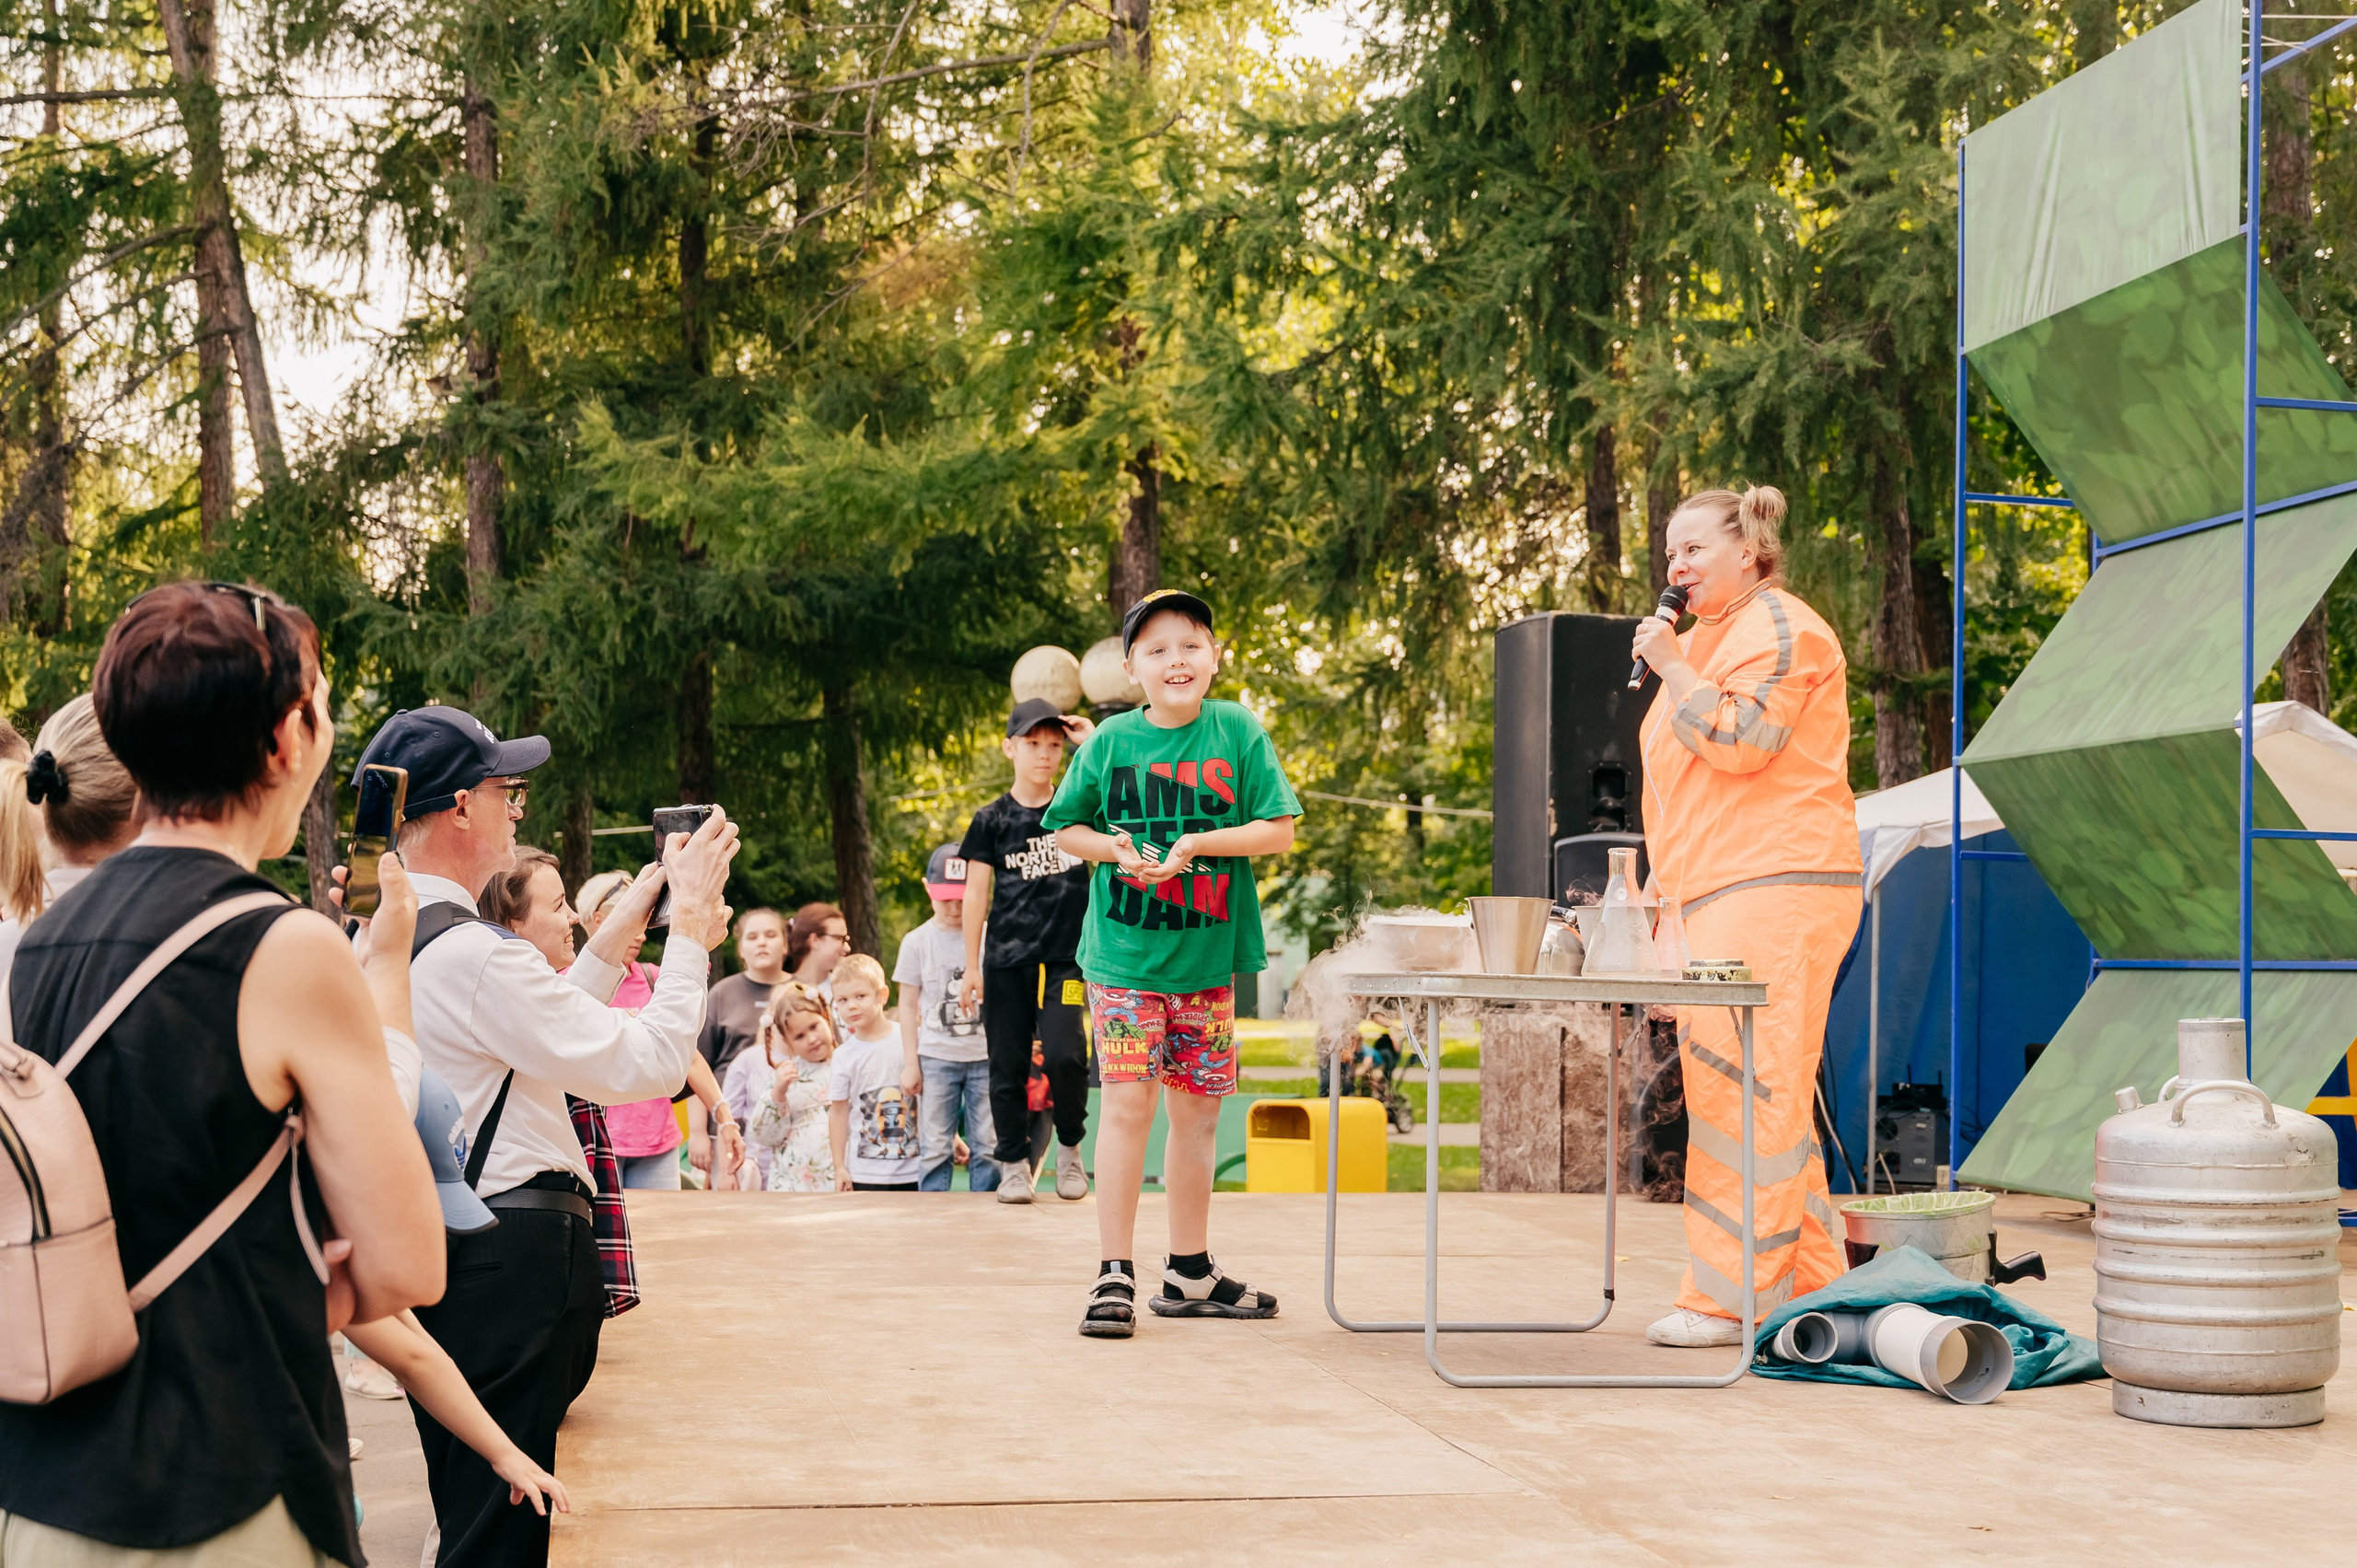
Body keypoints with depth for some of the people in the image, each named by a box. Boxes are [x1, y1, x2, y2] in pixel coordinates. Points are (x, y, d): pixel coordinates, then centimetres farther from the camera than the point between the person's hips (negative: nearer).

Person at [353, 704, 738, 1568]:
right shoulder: (474, 954, -20)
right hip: (516, 1258, -10)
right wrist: (690, 929, -5)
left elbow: (550, 1026, 20)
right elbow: (652, 1064, -17)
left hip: (432, 1246, 10)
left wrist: (624, 922, 19)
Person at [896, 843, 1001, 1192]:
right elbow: (908, 1005, 7)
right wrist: (911, 1064, 3)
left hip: (986, 1056, 0)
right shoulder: (917, 942, 3)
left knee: (986, 1146, 0)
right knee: (936, 1148, 0)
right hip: (937, 1058, 0)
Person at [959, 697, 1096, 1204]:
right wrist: (972, 966, 2)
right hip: (1007, 958, 1)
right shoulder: (992, 820, 5)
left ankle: (1069, 1148, 8)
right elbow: (976, 894, 6)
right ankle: (1015, 1165, 14)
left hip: (1065, 957, -1)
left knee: (1064, 1054, -15)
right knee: (1008, 1064, 2)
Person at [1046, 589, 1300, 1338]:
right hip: (1123, 957, -2)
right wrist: (1114, 848, -11)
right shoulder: (1110, 742, -1)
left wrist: (1198, 843, -17)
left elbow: (1278, 830, -4)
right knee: (1128, 1104, -9)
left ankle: (1190, 1274, 23)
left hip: (1208, 958, 2)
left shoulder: (1238, 732, -1)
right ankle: (1114, 1277, -1)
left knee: (1197, 1111, 10)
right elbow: (1065, 827, 9)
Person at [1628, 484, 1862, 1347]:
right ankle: (1811, 1284, 14)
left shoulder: (1777, 627, -5)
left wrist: (1673, 668, -10)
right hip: (1721, 899, 11)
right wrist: (1664, 886, 25)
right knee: (1765, 1093, 10)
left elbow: (1740, 741, -18)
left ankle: (1730, 1297, -11)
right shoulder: (1710, 636, 26)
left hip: (1774, 888, -10)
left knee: (1745, 1087, -11)